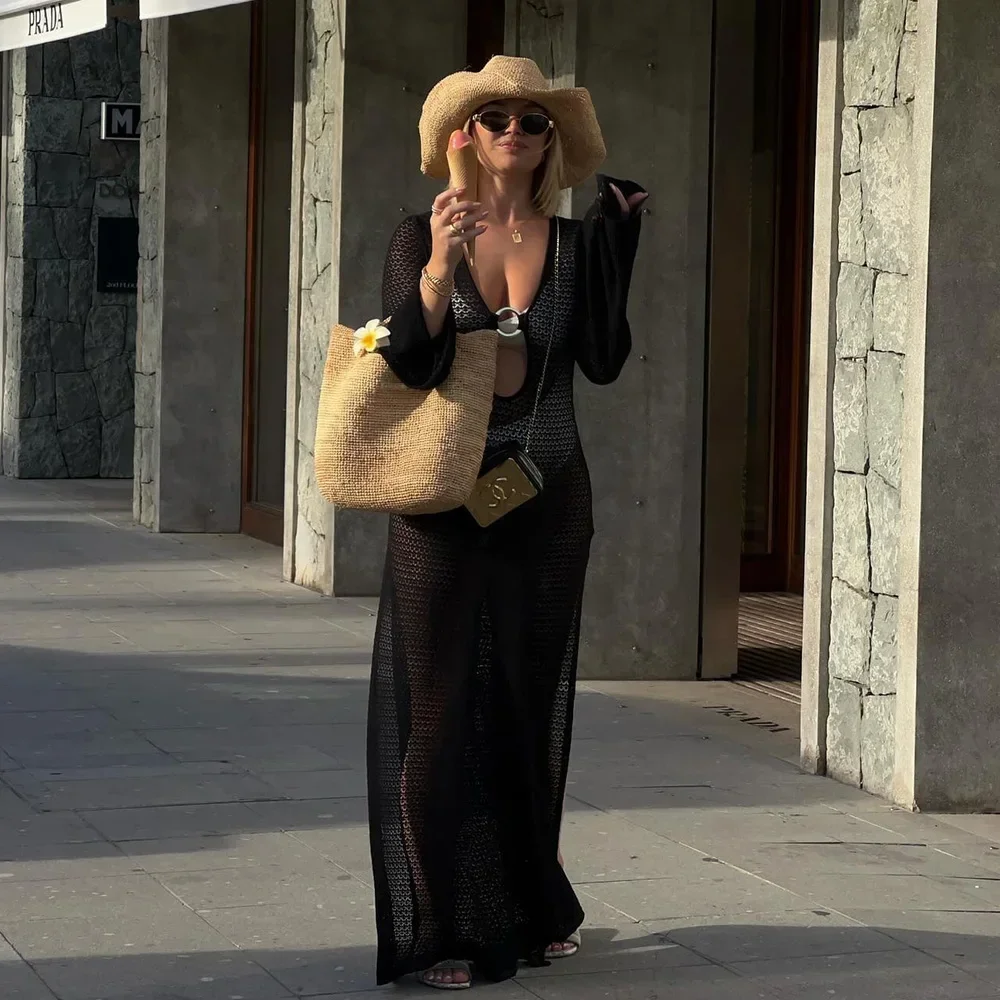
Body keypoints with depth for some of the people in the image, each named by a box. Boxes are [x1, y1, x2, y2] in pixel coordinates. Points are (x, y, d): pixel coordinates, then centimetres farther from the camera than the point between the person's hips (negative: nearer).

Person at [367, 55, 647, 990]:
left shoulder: (573, 244, 4)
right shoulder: (419, 236, -1)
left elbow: (604, 361, -7)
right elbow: (407, 362, -12)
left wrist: (617, 249, -12)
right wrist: (440, 266, -25)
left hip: (547, 499, 2)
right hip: (442, 500, -2)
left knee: (531, 705, 10)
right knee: (438, 706, -2)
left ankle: (533, 909, 26)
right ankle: (439, 930, 4)